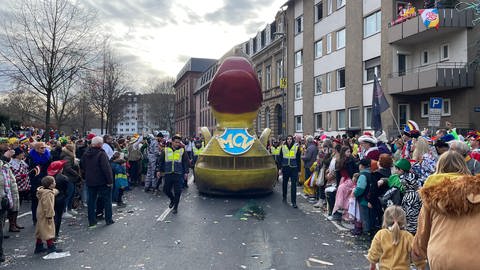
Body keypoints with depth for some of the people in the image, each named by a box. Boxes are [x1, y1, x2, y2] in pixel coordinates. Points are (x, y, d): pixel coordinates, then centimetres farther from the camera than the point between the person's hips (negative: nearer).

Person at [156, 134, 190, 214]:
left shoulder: (182, 151, 4)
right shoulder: (166, 150, 5)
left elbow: (186, 162, 6)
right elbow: (160, 161, 11)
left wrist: (186, 172, 1)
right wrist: (159, 170, 7)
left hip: (178, 175, -1)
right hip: (168, 174, 2)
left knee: (177, 192, -1)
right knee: (166, 190, 7)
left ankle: (175, 207, 14)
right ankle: (172, 200, 35)